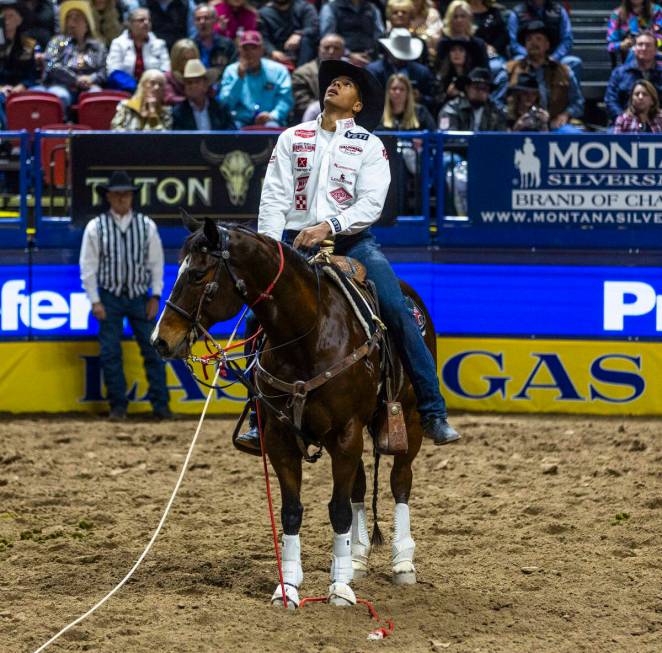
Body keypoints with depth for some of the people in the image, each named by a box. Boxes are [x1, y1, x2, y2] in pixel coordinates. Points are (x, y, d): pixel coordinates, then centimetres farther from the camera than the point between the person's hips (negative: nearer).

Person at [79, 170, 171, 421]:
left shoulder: (146, 226, 1)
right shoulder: (96, 227, -4)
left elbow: (156, 262, 4)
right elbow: (88, 266, -2)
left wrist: (155, 296, -2)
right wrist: (95, 301, -7)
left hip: (140, 296, 1)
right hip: (110, 297, -1)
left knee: (152, 349, -1)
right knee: (111, 353, 0)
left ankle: (160, 403, 5)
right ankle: (118, 406, 8)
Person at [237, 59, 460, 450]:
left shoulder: (369, 145, 8)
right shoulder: (292, 139, 14)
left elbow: (371, 204, -5)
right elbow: (275, 197, 7)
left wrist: (328, 226, -20)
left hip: (351, 239, -1)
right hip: (296, 240, 1)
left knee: (398, 312, -20)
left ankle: (434, 413, -18)